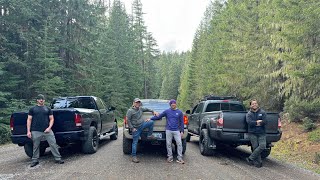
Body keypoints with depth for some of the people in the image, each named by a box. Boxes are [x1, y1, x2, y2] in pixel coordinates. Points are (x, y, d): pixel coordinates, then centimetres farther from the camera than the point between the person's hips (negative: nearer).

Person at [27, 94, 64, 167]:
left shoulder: (47, 109, 13)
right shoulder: (33, 109, 11)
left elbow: (51, 119, 11)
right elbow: (29, 120, 8)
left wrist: (49, 127, -5)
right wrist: (28, 131, 0)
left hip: (47, 130, 0)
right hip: (36, 131, 0)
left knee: (53, 144, -4)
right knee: (35, 146, 8)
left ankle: (58, 158, 3)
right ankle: (35, 160, 23)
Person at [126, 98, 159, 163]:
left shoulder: (140, 108, 7)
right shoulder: (130, 111, -11)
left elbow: (146, 109, 26)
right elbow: (128, 120, -12)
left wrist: (153, 111, 20)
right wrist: (132, 128, -16)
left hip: (142, 124, 6)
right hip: (136, 128, -6)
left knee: (151, 122, -13)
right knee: (135, 142, -3)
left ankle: (149, 135, 2)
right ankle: (133, 156, 5)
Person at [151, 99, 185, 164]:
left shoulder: (179, 112, 5)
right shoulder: (167, 111, 4)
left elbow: (181, 122, 7)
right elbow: (158, 117, 7)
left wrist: (182, 131, 1)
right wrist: (151, 119, 1)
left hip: (177, 131, 0)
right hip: (168, 130, 0)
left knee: (179, 143, -6)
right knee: (168, 144, 4)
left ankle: (179, 158, 3)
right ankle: (170, 157, 17)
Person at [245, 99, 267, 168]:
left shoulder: (262, 112, 7)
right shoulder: (249, 114, 6)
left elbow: (265, 122, -7)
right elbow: (249, 122, -12)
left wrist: (254, 123, -8)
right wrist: (259, 122, -9)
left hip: (261, 133, 1)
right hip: (252, 133, 0)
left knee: (262, 146, -16)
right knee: (255, 147, -4)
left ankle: (250, 158, -7)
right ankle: (258, 162, 6)